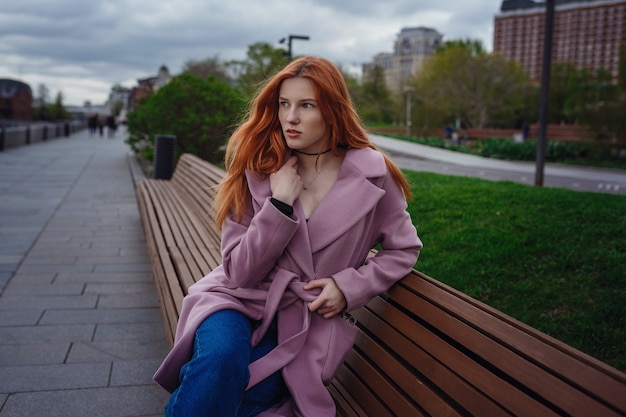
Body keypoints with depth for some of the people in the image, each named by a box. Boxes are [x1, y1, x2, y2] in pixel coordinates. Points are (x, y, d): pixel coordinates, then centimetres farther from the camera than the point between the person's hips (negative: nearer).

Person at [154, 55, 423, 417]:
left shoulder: (370, 175, -7)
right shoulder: (257, 167, -6)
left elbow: (404, 249, 6)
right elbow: (240, 271, -8)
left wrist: (349, 286, -9)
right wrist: (279, 204, -21)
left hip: (304, 319, 0)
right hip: (238, 301, 0)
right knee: (221, 357, -32)